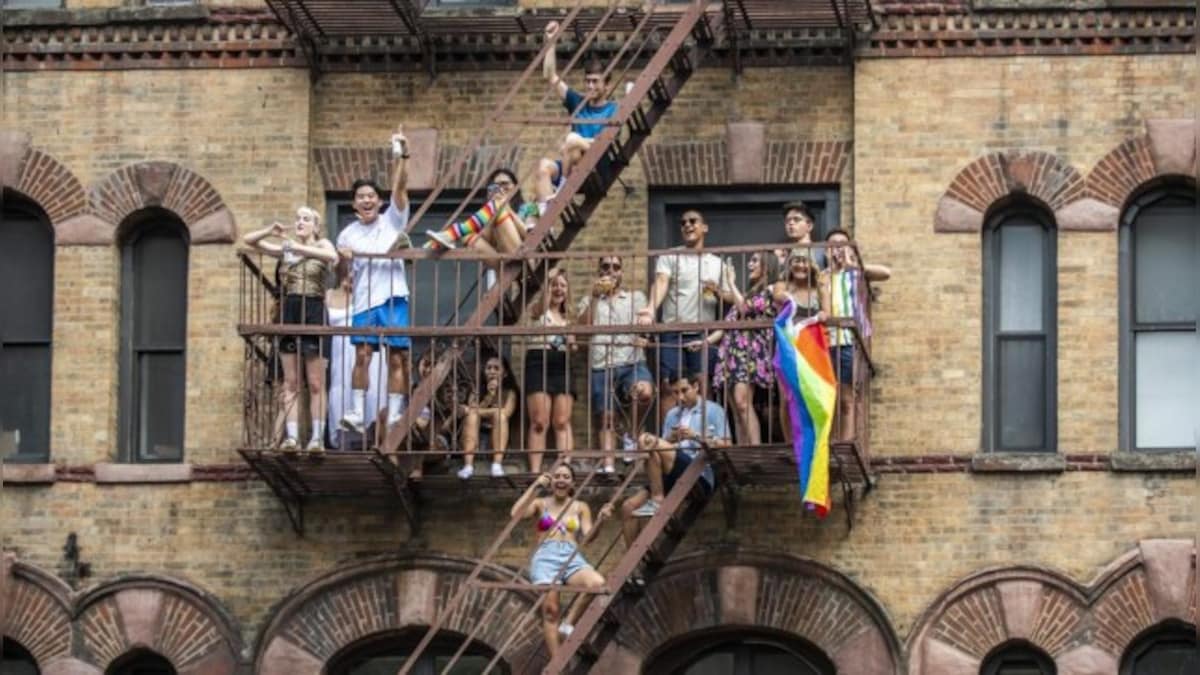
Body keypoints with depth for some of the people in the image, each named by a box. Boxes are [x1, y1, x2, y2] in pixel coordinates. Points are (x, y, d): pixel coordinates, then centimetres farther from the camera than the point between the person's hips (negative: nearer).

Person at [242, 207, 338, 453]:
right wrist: (270, 231, -5)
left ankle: (318, 437, -3)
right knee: (291, 383, 1)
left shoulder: (322, 244, 3)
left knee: (316, 384, -3)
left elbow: (332, 256, -22)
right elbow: (248, 240, 13)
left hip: (314, 312, -4)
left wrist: (300, 248, -24)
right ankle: (291, 436, -1)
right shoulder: (286, 249, 13)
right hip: (290, 311, 4)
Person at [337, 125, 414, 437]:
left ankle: (394, 415, 1)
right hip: (365, 300, 1)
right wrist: (342, 259, -10)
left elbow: (400, 188, -6)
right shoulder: (348, 234, 13)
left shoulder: (393, 221, 8)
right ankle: (357, 414, -10)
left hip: (394, 297, -1)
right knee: (362, 354, -8)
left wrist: (402, 156, -18)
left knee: (397, 357, -1)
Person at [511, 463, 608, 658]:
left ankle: (568, 624, -19)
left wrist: (600, 521, -12)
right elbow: (516, 513, -3)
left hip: (572, 557, 1)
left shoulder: (580, 507, 19)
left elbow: (587, 537, 7)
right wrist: (535, 487, -5)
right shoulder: (541, 504, 15)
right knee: (550, 608, -22)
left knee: (597, 583, -32)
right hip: (545, 557, -1)